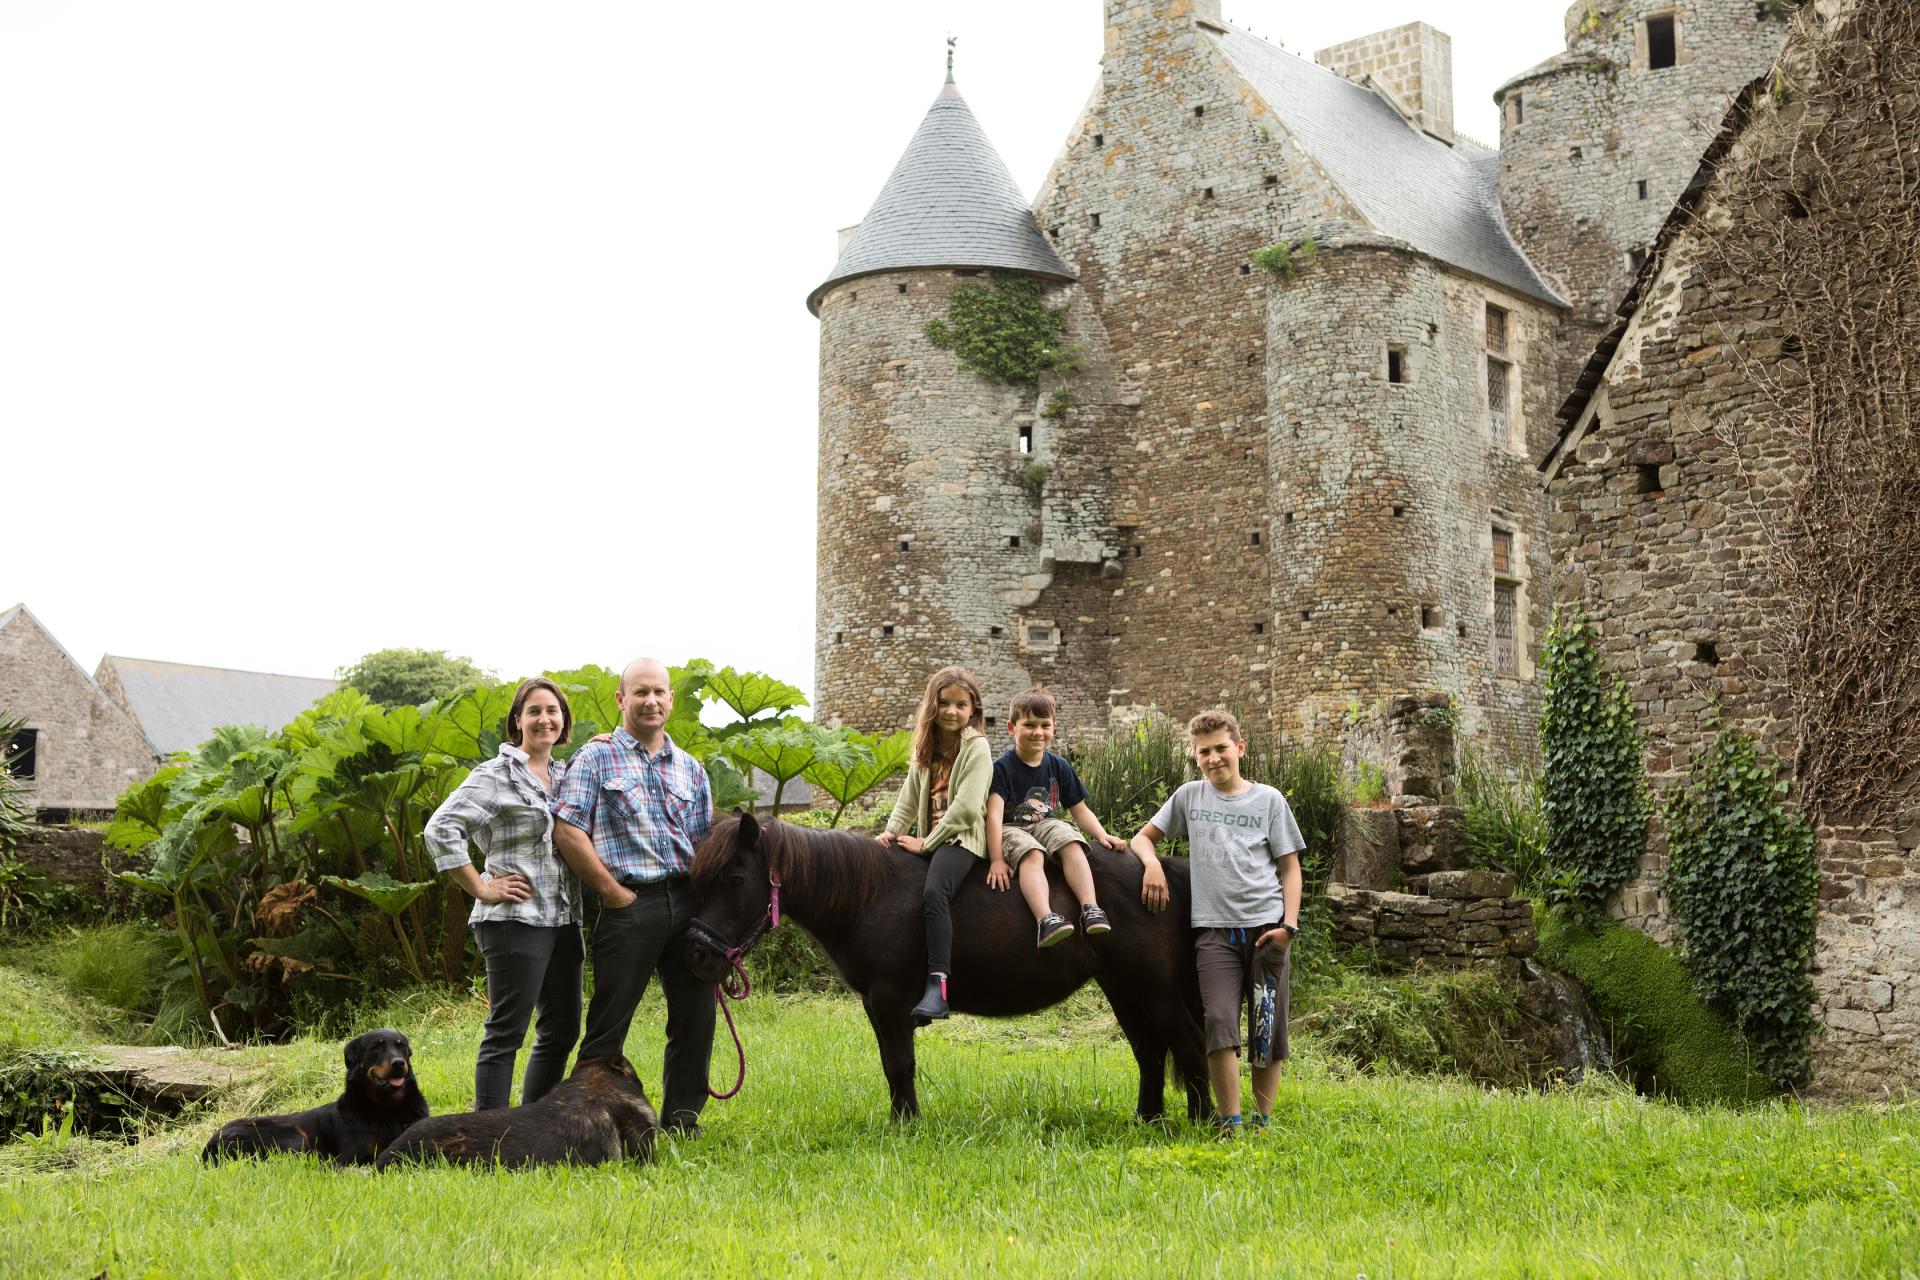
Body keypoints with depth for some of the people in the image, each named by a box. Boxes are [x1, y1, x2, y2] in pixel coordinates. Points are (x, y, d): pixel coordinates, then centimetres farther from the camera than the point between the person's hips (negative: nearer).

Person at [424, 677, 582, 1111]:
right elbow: (440, 829, -13)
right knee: (506, 1032, -6)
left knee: (562, 1030, 12)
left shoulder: (568, 775, 15)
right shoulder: (497, 774, -6)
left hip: (563, 920, 8)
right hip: (516, 919, -8)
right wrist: (482, 888, -12)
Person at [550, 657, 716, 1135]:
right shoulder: (595, 759, 2)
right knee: (609, 1022, -2)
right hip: (629, 903, -5)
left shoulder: (690, 768, 17)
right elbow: (567, 831, -7)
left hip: (689, 903, 5)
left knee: (695, 1016, 8)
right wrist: (612, 891, -10)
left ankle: (682, 1118, 20)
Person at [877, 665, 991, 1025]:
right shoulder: (926, 749, 18)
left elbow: (966, 807, -14)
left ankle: (938, 986, -40)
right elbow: (909, 800, 17)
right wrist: (892, 832, -1)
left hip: (963, 839, -8)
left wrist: (926, 843, -13)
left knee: (934, 892, -33)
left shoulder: (976, 747, -5)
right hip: (928, 841, 8)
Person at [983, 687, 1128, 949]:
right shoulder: (1003, 767, -9)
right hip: (1010, 829, -4)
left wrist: (1102, 835, -3)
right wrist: (996, 859, -25)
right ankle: (1045, 919, -55)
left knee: (1072, 843, -28)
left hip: (1044, 825, 4)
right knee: (1031, 855, -36)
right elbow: (994, 813, -17)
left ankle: (1090, 909, -38)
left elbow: (1080, 809, 14)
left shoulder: (1059, 767, 8)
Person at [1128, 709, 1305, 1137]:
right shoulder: (1189, 796, 12)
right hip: (1214, 929, 0)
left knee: (1269, 1029, 1)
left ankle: (1264, 1120, 12)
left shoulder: (1268, 799, 8)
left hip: (1265, 926, 0)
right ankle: (1230, 1124, -10)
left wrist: (1289, 924, -3)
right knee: (1221, 1025, -14)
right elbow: (1144, 837, 20)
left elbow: (1289, 866, 9)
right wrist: (1152, 863, -3)